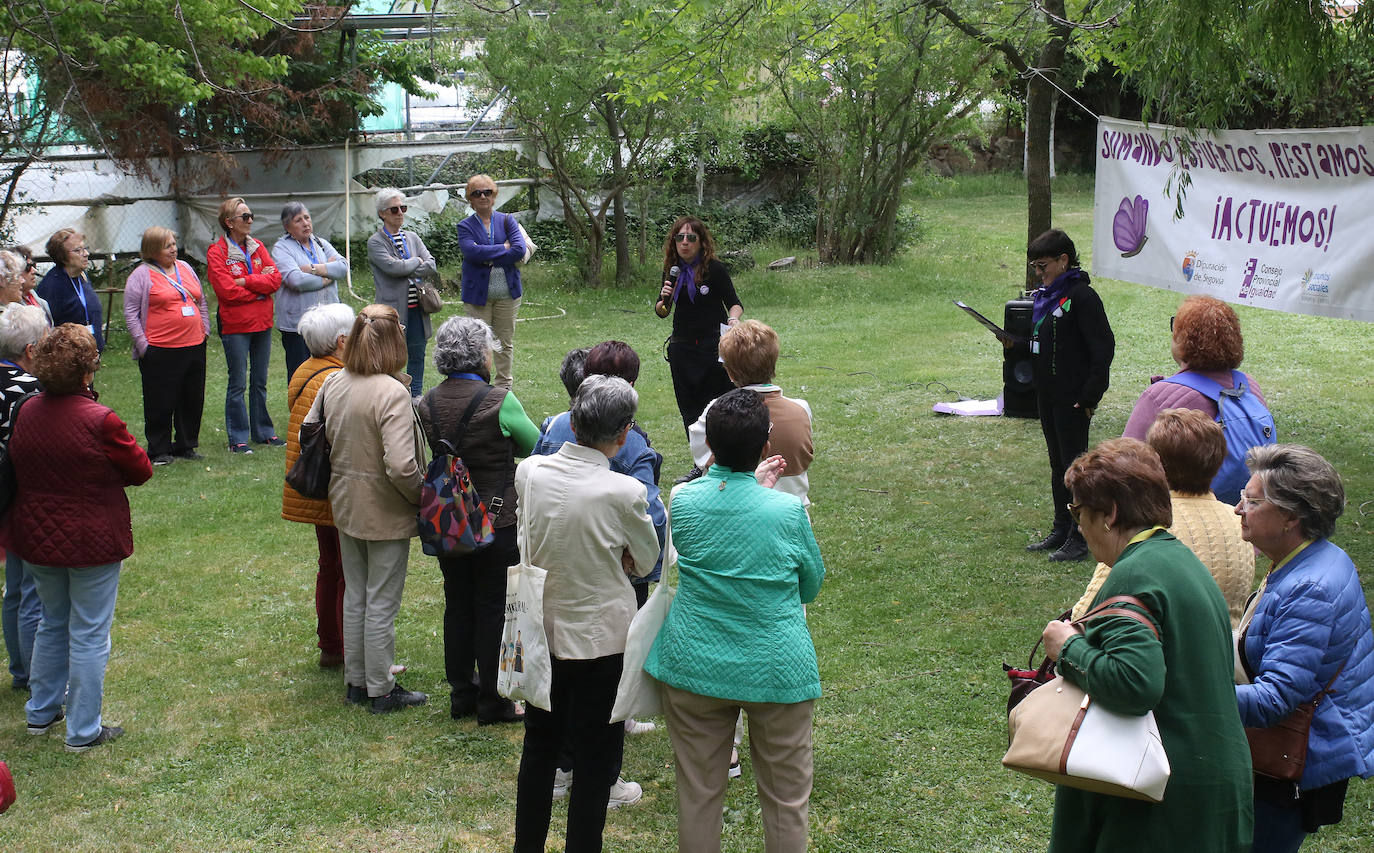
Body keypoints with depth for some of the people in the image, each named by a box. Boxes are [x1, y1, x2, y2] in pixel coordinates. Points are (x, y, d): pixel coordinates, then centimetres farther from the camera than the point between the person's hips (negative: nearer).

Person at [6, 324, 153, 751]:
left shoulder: (26, 413, -3)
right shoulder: (99, 420, -21)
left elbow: (16, 472, 11)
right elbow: (141, 470, -9)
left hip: (37, 538, 6)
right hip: (91, 541, -6)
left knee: (52, 623, 24)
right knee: (89, 634, 5)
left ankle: (41, 712, 35)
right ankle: (83, 731, 12)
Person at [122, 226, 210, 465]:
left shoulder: (185, 268, 14)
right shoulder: (142, 275, -4)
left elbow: (201, 301, 22)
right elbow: (130, 312, -6)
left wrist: (204, 329, 13)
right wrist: (142, 344, -11)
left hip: (194, 347, 6)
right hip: (161, 351, -6)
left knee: (193, 400, 11)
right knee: (161, 403, 0)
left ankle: (186, 446, 23)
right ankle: (159, 450, 11)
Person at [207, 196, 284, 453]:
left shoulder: (258, 247, 10)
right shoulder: (217, 252, -6)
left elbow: (275, 279, -2)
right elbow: (227, 290, -16)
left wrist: (245, 281, -13)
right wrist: (260, 285, -9)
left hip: (263, 323, 5)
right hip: (235, 325, -5)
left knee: (260, 382, 12)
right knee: (238, 384, -2)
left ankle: (263, 432, 21)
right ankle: (237, 438, 4)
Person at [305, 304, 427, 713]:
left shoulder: (332, 384, -3)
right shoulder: (391, 393, -25)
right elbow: (401, 466, -29)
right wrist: (419, 495, -11)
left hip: (344, 506, 7)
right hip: (386, 513, -7)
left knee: (355, 595, 20)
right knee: (382, 603, 6)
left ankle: (355, 681, 31)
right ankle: (382, 690, 17)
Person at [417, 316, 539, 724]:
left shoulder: (428, 403, -2)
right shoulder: (499, 401, -17)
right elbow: (537, 446, -4)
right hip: (497, 519, -5)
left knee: (457, 606, 16)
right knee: (493, 609, 5)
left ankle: (461, 694, 26)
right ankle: (492, 702, 13)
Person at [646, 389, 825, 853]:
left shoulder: (683, 500, -8)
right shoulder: (787, 510, -15)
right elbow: (812, 586, 1)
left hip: (694, 667, 2)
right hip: (777, 670, -2)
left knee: (698, 793, 15)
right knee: (786, 799, 13)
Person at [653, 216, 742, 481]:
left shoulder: (715, 269, -9)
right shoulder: (672, 270, 5)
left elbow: (734, 302, -6)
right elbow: (661, 312, 11)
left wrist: (734, 318, -28)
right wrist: (664, 299, -12)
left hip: (714, 345, -5)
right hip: (682, 347, 5)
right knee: (689, 407, 8)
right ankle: (700, 465, 19)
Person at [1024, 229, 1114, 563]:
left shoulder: (1082, 296, -15)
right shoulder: (1045, 296, 11)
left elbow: (1103, 347, -17)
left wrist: (1090, 395, -20)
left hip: (1072, 397, -9)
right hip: (1048, 394, 9)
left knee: (1074, 463, -2)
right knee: (1057, 463, 15)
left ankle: (1081, 537, 6)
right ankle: (1061, 530, 24)